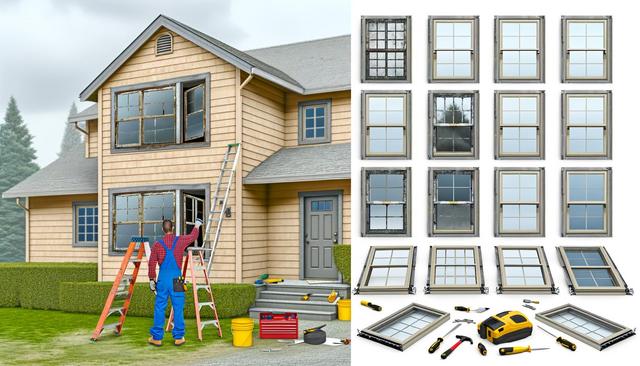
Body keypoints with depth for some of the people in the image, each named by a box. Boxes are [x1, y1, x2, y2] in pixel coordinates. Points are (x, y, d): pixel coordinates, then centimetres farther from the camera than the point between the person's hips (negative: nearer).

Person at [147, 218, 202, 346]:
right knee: (178, 309, 5)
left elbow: (152, 264, 2)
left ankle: (157, 338, 11)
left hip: (162, 279, 1)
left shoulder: (157, 245, 1)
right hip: (176, 279, -1)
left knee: (159, 308, 6)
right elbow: (193, 236, 19)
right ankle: (178, 337, 10)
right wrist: (197, 226, 37)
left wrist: (151, 279, 12)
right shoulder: (180, 241, 0)